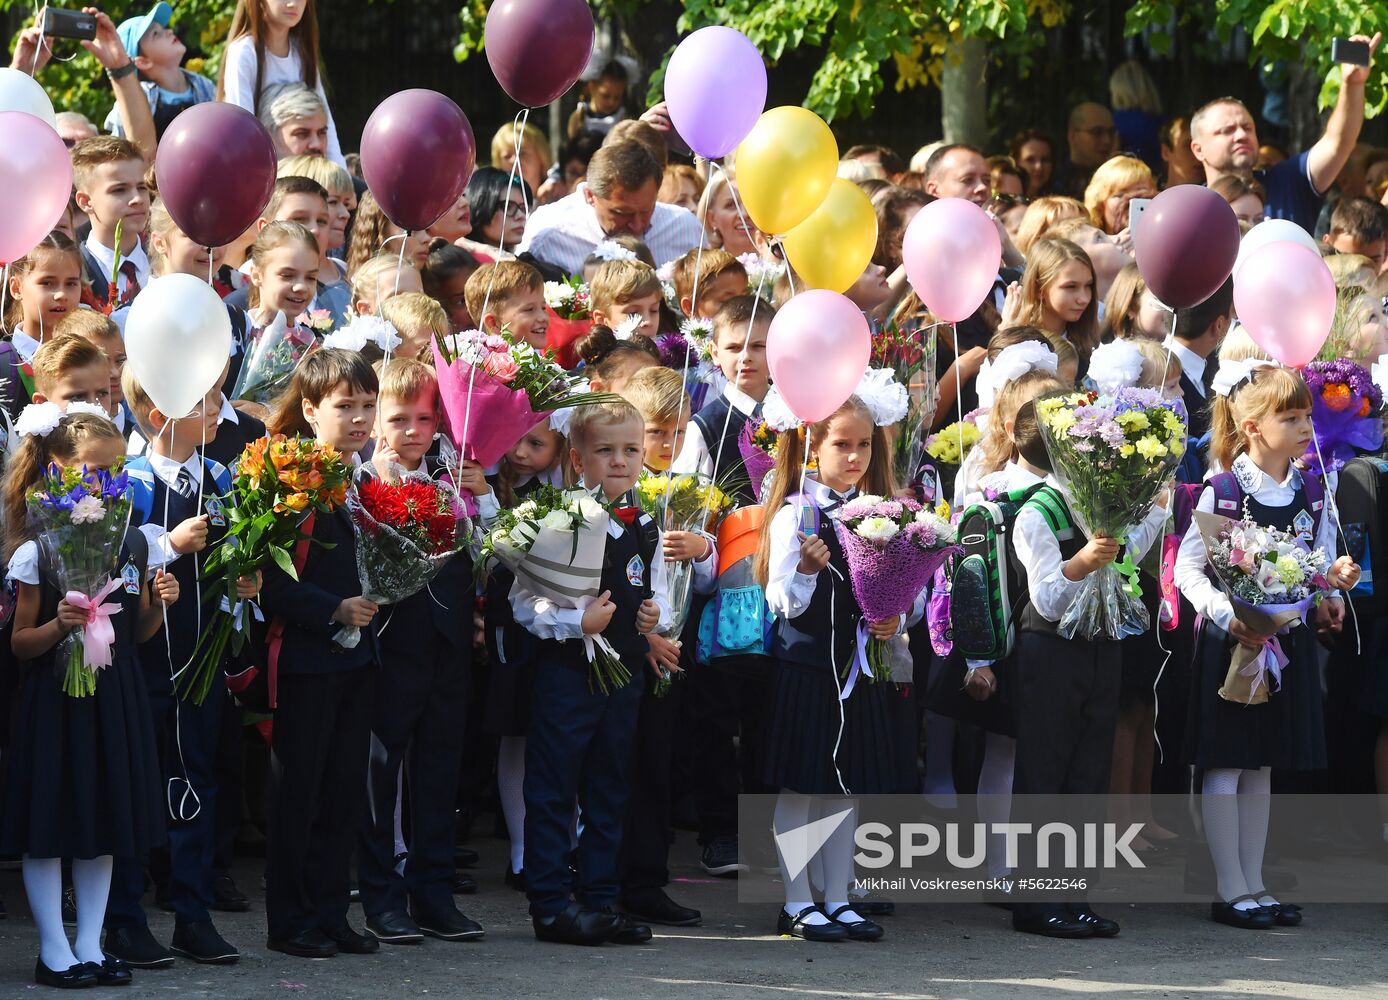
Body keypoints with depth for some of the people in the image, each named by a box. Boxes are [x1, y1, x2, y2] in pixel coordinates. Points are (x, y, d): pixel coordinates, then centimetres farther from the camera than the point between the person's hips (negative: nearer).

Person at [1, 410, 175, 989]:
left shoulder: (131, 543, 6)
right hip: (56, 697, -5)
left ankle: (89, 946, 18)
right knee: (49, 825, 0)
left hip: (114, 695, 5)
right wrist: (59, 626, -25)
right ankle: (53, 952, 8)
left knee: (106, 818, 10)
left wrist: (159, 603, -5)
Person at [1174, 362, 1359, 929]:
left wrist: (1331, 588, -3)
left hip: (1288, 641, 6)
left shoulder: (1312, 491, 5)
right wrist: (1226, 616, -24)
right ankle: (1230, 891, 4)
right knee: (1225, 765, 0)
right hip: (1232, 642, -6)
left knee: (1262, 765, 12)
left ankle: (1254, 885, 18)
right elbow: (1187, 568, -12)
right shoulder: (1222, 492, -13)